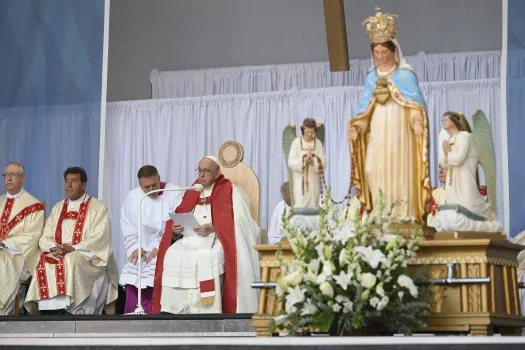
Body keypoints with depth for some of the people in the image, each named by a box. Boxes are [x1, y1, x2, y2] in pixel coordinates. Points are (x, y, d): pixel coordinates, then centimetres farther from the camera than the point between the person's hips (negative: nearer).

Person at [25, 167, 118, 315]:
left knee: (70, 263, -36)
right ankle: (50, 310, -30)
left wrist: (73, 249, -20)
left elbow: (99, 240, -10)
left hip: (88, 258, -4)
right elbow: (45, 238, 12)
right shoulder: (58, 208, 18)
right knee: (44, 264, -28)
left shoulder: (98, 208, 1)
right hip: (57, 255, 4)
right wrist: (54, 247, -12)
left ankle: (64, 310, -36)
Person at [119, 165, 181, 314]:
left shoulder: (175, 194, -7)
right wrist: (135, 247, -11)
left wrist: (160, 247, -18)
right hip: (141, 249, 4)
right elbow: (127, 226, 3)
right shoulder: (132, 197, 6)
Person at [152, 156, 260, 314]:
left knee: (206, 260, -30)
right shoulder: (191, 194, 20)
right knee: (172, 256, -19)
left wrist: (212, 229, -16)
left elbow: (236, 227, -6)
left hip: (215, 244, -5)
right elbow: (176, 222, 19)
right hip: (187, 242, 5)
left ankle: (206, 311, -22)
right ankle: (172, 311, -13)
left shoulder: (231, 194, 4)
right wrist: (175, 229, -3)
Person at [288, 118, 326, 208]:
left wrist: (313, 159, -24)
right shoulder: (296, 142, -5)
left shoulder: (318, 143, -1)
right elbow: (291, 162, -9)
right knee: (300, 205, -10)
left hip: (314, 179, 1)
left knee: (312, 206, 1)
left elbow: (323, 163, -5)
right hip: (300, 178, -1)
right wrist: (304, 159, -25)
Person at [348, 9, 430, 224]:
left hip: (399, 128, -5)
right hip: (378, 130, 5)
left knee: (399, 168, -7)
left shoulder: (406, 74, -1)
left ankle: (403, 213, -5)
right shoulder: (372, 77, 14)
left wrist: (417, 120, -25)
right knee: (374, 169, -4)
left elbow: (416, 101, -7)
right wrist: (357, 126, 2)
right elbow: (365, 105, 14)